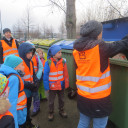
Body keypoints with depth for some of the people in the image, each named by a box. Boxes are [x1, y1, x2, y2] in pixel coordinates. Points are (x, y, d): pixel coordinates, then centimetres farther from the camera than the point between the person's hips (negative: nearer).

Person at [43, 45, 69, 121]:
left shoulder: (63, 61, -8)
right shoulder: (48, 63, -16)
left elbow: (66, 73, -3)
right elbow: (45, 76, -10)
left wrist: (66, 83, -3)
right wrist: (46, 87, -9)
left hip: (61, 85, 2)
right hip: (52, 86, -2)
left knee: (61, 99, 21)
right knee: (51, 101, 16)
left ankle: (61, 110, 44)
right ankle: (51, 113, 38)